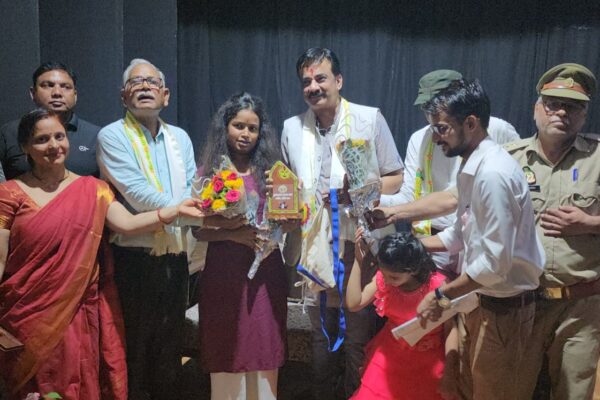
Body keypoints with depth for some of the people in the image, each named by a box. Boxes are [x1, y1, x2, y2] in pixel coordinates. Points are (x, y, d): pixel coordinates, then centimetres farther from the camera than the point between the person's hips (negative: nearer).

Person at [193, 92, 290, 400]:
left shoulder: (270, 171, 8)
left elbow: (290, 218, 7)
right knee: (227, 359, 5)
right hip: (223, 272, -1)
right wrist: (234, 234, -18)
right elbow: (199, 230, -3)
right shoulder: (210, 173, 3)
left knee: (264, 352, 7)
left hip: (266, 271, 2)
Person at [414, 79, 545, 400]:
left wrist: (443, 295, -18)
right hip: (483, 299, 9)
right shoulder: (473, 168, 6)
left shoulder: (492, 173, -26)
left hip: (503, 306, -9)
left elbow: (496, 261, -27)